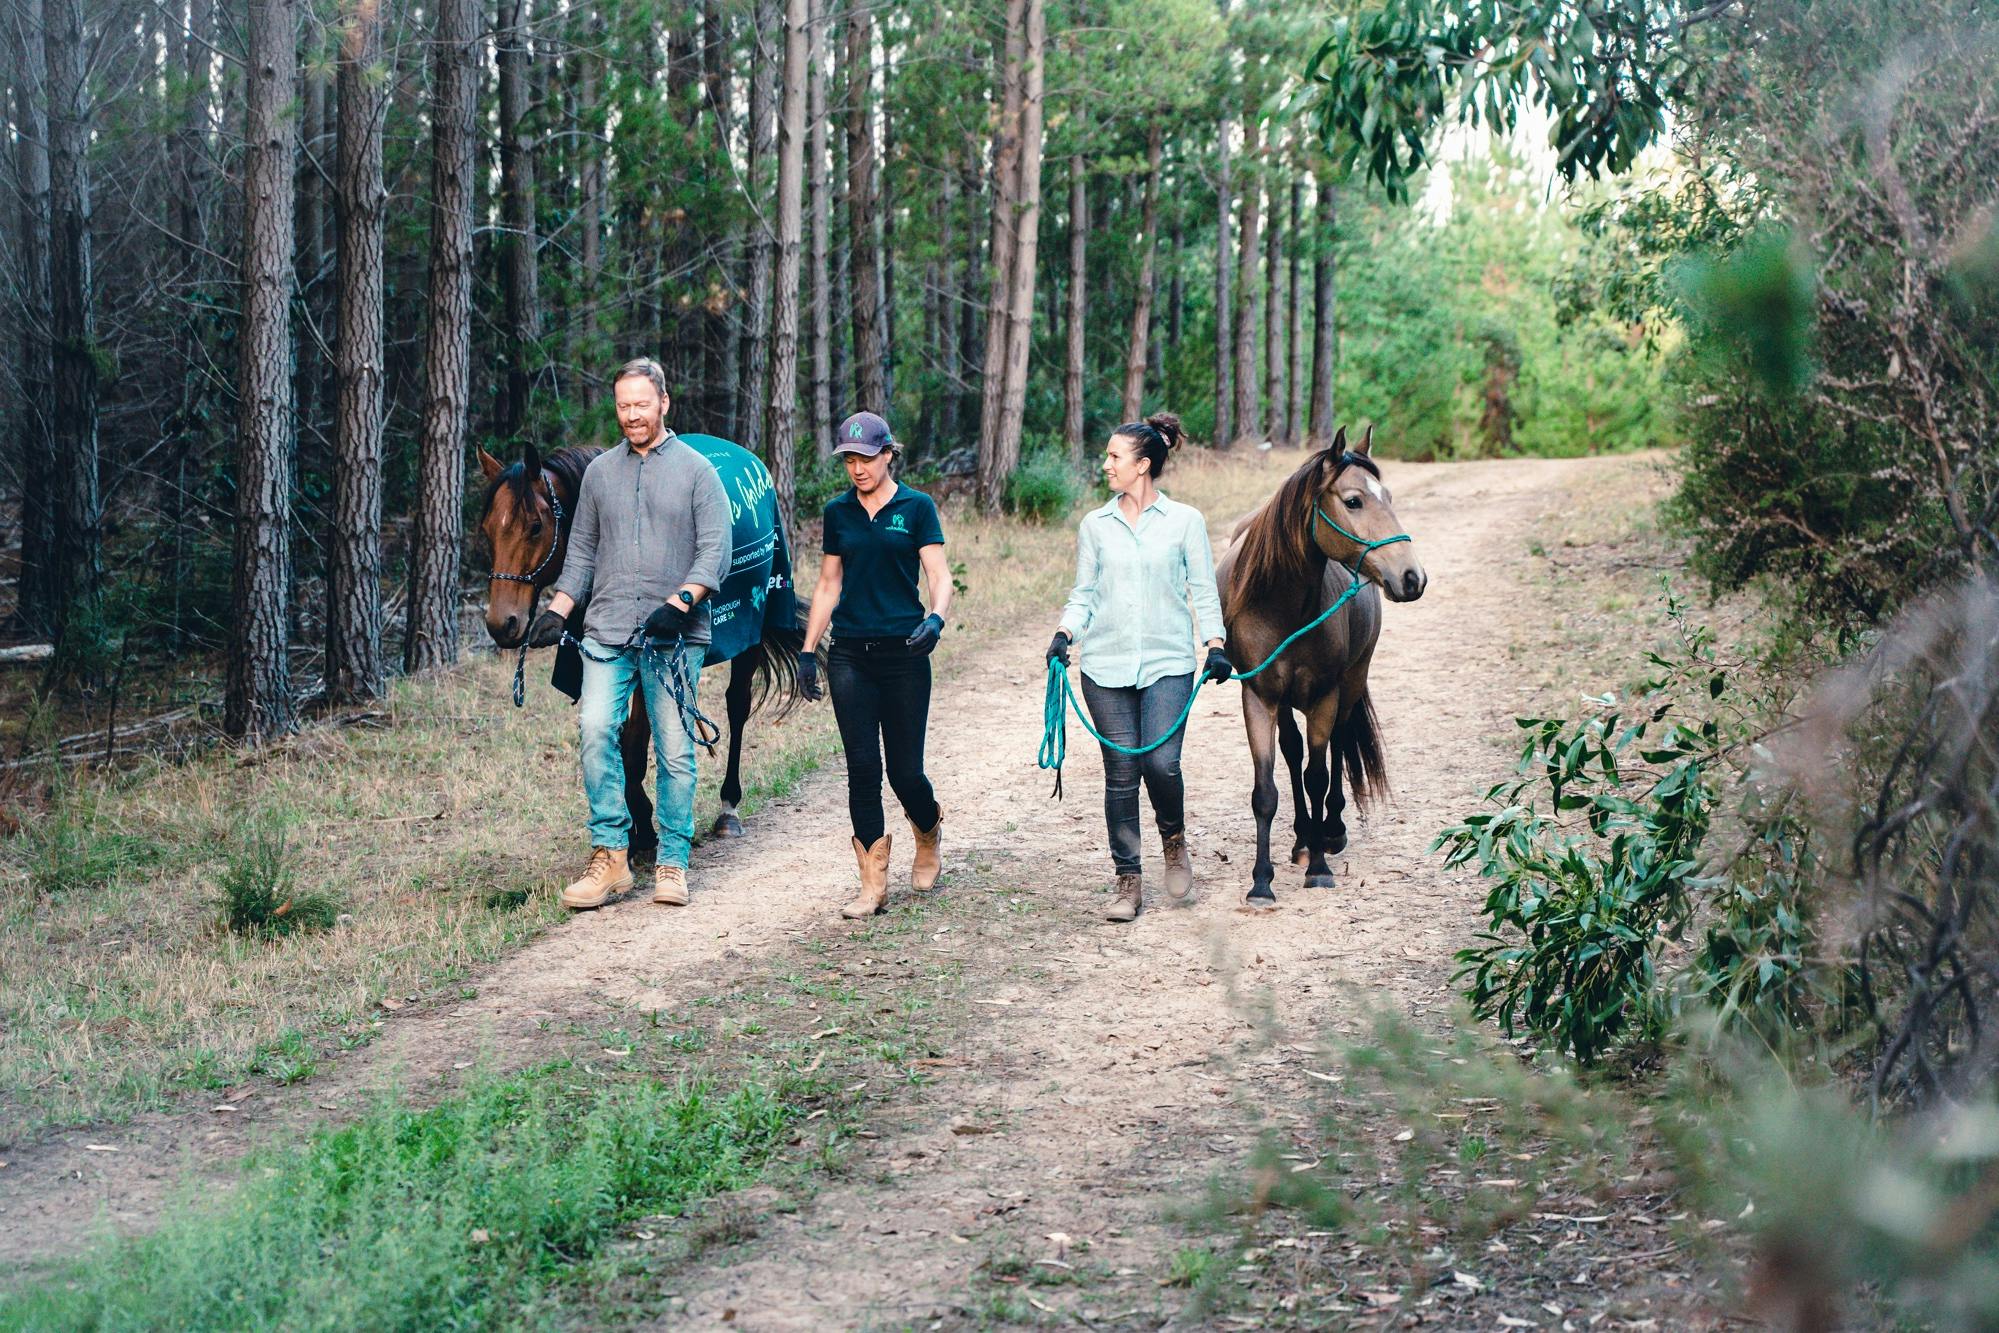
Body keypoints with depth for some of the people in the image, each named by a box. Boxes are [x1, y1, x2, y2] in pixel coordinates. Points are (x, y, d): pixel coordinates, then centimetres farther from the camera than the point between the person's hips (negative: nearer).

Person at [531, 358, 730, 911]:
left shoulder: (696, 470, 4)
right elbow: (582, 549, 18)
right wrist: (558, 609, 5)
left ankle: (673, 862, 9)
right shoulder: (600, 471, 13)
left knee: (675, 750, 0)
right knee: (596, 730, -13)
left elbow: (715, 549, -3)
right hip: (607, 630, 2)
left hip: (674, 636, -2)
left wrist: (680, 602, -18)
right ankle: (610, 855, -5)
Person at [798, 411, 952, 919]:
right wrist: (807, 651, 10)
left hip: (903, 653, -3)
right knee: (863, 768, -2)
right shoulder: (838, 512, 10)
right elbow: (828, 585, 15)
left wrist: (936, 617, -26)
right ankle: (873, 886, 2)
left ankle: (928, 838, 32)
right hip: (850, 654, 3)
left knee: (905, 770, -1)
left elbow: (940, 576, -5)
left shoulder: (916, 507, 0)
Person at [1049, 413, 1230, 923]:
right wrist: (1064, 633, -7)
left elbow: (1204, 590, 5)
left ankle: (1174, 841, 15)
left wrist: (1216, 644, -6)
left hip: (1167, 661, -2)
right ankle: (1128, 880, 9)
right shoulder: (1095, 525, 9)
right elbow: (1084, 594, 10)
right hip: (1106, 665, 2)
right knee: (1121, 771, 0)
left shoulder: (1185, 521, 4)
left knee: (1161, 763, -16)